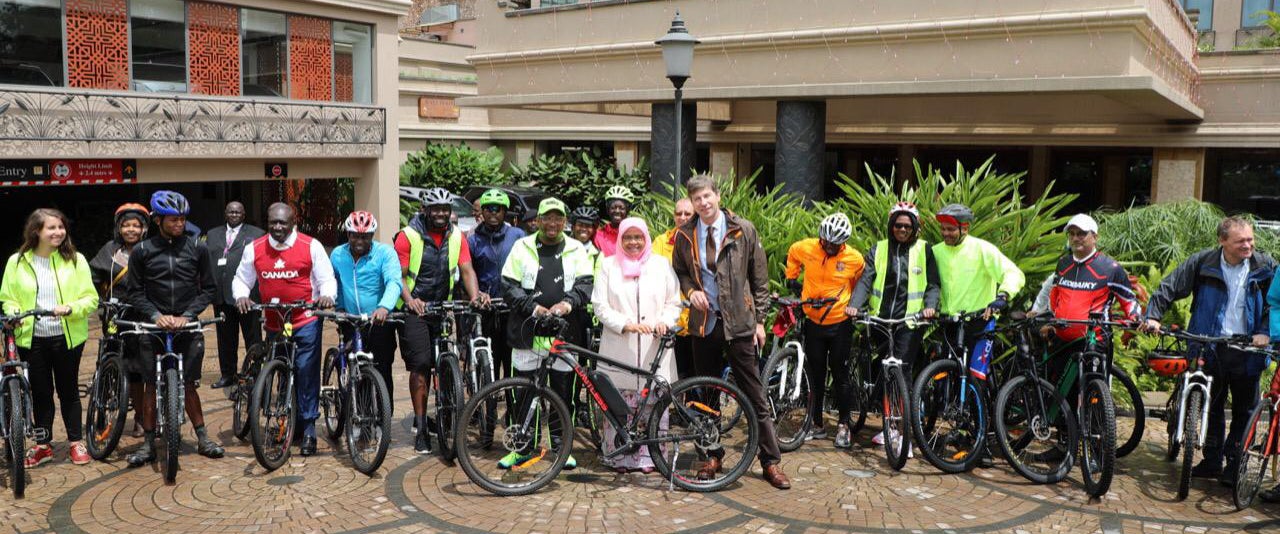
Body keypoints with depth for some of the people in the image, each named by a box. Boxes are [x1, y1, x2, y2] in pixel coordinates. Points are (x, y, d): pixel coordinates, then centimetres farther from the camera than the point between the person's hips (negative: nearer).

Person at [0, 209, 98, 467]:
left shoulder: (75, 260, -2)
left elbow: (91, 298, -4)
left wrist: (71, 308, -22)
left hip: (67, 337, -1)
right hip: (31, 338, 1)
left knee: (68, 390, 9)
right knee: (40, 392, 10)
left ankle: (77, 442, 21)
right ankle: (43, 446, 22)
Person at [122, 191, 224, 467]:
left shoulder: (197, 248, 1)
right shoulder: (142, 252, 0)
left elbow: (209, 288, 3)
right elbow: (135, 293, 2)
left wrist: (187, 315, -8)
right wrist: (156, 315, -13)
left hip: (187, 326, 0)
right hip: (154, 327, 0)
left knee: (189, 384, 6)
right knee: (151, 385, 4)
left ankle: (203, 439, 17)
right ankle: (148, 443, 14)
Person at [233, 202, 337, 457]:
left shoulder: (311, 246, -4)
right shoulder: (254, 249, 4)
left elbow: (327, 278, -2)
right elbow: (241, 279, 11)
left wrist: (327, 295, -22)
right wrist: (241, 296, -10)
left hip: (306, 323, -4)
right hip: (274, 324, 4)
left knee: (306, 372, -7)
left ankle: (308, 429, 0)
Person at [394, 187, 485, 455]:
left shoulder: (456, 236, 4)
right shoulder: (408, 235, -8)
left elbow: (466, 270, -2)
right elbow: (398, 274, -11)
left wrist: (474, 295, -22)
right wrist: (410, 300, -30)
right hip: (414, 309, -4)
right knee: (420, 365, -10)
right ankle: (421, 428, -3)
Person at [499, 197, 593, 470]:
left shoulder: (576, 249, 9)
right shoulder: (523, 247, 7)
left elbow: (585, 283, 1)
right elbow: (508, 285, 2)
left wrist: (568, 302, -18)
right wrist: (532, 307, -12)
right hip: (527, 331, 0)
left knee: (563, 392, 6)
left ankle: (562, 446, 19)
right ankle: (522, 447, 17)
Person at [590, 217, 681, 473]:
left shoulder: (661, 264, 11)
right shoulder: (609, 265, 8)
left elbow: (674, 302, 11)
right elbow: (600, 305, 1)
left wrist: (665, 321, -10)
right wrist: (625, 324, -14)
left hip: (653, 349, 1)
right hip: (619, 349, 0)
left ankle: (648, 456, 10)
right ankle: (619, 456, 11)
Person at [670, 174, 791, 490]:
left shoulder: (743, 230, -1)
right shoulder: (685, 236, 5)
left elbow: (759, 279, 3)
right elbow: (679, 271, 18)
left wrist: (759, 320, -1)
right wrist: (690, 290, -4)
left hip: (738, 323, -3)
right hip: (703, 322, 3)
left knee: (754, 395, -1)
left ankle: (771, 461, 7)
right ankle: (712, 455, 24)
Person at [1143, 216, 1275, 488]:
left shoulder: (1265, 266, -2)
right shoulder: (1202, 262, -4)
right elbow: (1169, 288, -1)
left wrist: (1265, 332, -12)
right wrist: (1153, 317, -12)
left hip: (1247, 349, 0)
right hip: (1211, 347, 0)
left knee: (1245, 409, 5)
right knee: (1212, 405, 11)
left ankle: (1234, 464, 17)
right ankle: (1212, 460, 23)